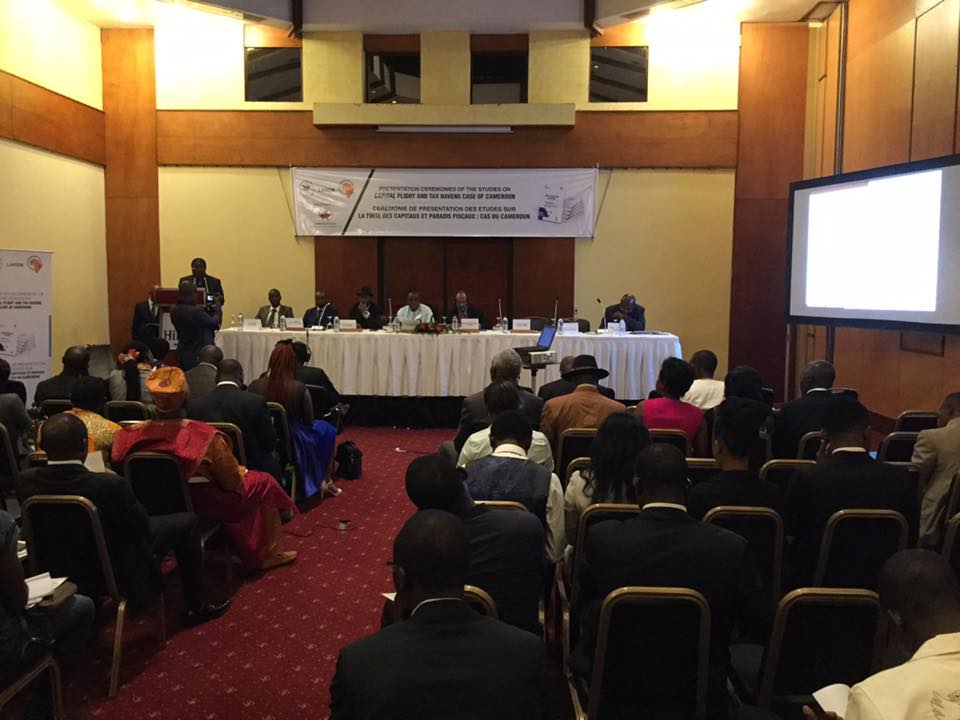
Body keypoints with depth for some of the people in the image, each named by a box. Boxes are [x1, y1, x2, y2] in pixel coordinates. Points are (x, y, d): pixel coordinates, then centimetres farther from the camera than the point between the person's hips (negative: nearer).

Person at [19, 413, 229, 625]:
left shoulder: (26, 481, -17)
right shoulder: (110, 485, -33)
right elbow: (142, 526, -15)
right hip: (120, 575, -6)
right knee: (187, 522, 10)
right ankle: (194, 608, 20)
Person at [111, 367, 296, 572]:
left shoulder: (131, 435, -18)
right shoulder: (205, 436, -29)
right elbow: (232, 482, -18)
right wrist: (242, 471, 5)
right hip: (202, 507, -5)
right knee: (263, 483, 16)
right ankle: (268, 554, 27)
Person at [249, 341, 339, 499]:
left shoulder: (255, 386, -15)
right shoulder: (299, 389, -22)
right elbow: (309, 422, -7)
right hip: (294, 446, -4)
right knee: (326, 429, 26)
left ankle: (324, 482, 39)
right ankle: (325, 482, 35)